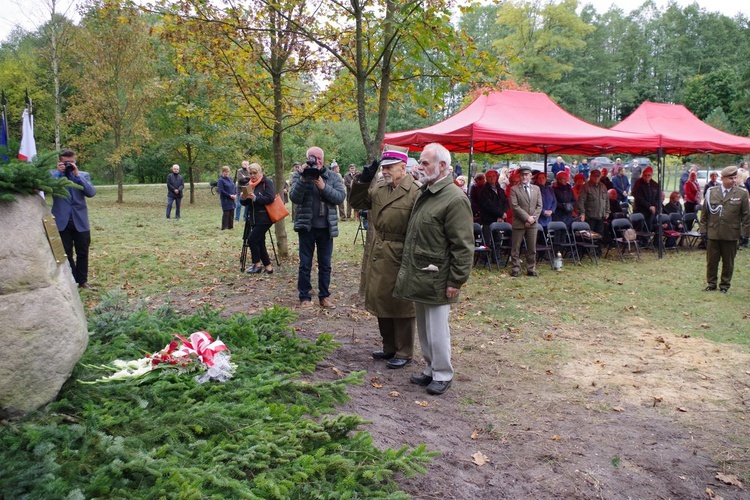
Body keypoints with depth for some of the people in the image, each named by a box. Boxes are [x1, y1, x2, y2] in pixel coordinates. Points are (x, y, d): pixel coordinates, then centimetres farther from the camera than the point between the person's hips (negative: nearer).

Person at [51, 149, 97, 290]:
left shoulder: (83, 175, 6)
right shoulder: (53, 175, 4)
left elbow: (91, 193, -10)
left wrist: (77, 175, -14)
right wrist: (58, 173, -14)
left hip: (80, 221, 1)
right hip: (62, 222, -1)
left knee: (82, 253, 8)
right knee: (66, 254, 6)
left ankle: (82, 280, 21)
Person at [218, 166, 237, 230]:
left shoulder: (230, 179, 11)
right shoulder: (221, 180, -9)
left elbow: (234, 187, 15)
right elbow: (221, 191, -15)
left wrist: (235, 195, -3)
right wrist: (230, 195, -16)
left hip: (232, 200, 7)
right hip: (225, 200, -7)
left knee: (231, 213, 10)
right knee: (226, 213, -5)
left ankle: (230, 226, 19)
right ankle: (224, 227, 2)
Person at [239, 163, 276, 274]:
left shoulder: (267, 182, -7)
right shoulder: (248, 185, 14)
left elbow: (270, 198, -20)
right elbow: (244, 203, 11)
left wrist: (255, 198, -28)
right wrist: (243, 197, -11)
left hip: (265, 218, -8)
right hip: (254, 219, 8)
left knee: (252, 239, -12)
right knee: (259, 243, 8)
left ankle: (257, 264, 0)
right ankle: (268, 267, 15)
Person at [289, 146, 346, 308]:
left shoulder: (333, 177, 4)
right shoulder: (299, 175, 0)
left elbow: (341, 197, -8)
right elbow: (294, 198, -11)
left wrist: (324, 187, -20)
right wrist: (303, 180, -23)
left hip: (326, 227, 2)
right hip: (306, 226, -1)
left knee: (325, 265, 9)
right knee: (305, 264, 5)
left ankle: (324, 296, 19)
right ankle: (304, 297, 14)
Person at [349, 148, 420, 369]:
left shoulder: (415, 192, -15)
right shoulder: (377, 187, 7)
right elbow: (356, 202, 14)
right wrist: (363, 180, -1)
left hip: (401, 258, -7)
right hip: (378, 256, 7)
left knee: (401, 305, 5)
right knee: (380, 301, 17)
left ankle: (404, 353, 20)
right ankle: (389, 347, 33)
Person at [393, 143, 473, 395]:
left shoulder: (455, 199, -17)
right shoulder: (424, 193, 13)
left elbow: (463, 246, -18)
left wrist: (456, 281, -18)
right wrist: (407, 270, 18)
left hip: (436, 279, -9)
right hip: (418, 276, 9)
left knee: (437, 330, 1)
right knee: (424, 328, 18)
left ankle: (442, 375, 17)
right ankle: (431, 369, 31)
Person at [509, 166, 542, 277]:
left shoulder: (536, 189, 13)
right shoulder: (514, 189, -1)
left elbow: (539, 206, 8)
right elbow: (514, 206, -10)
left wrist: (533, 218, -6)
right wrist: (527, 217, -14)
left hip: (532, 223, 4)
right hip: (519, 223, -3)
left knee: (532, 248, 7)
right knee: (516, 248, 0)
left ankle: (531, 269, 15)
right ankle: (515, 269, 7)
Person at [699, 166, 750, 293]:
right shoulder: (711, 192, 2)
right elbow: (704, 212, 7)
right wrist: (703, 229, 4)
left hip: (731, 234, -1)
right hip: (713, 233, 1)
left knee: (728, 262, 9)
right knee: (711, 261, 7)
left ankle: (725, 285, 22)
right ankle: (711, 283, 21)